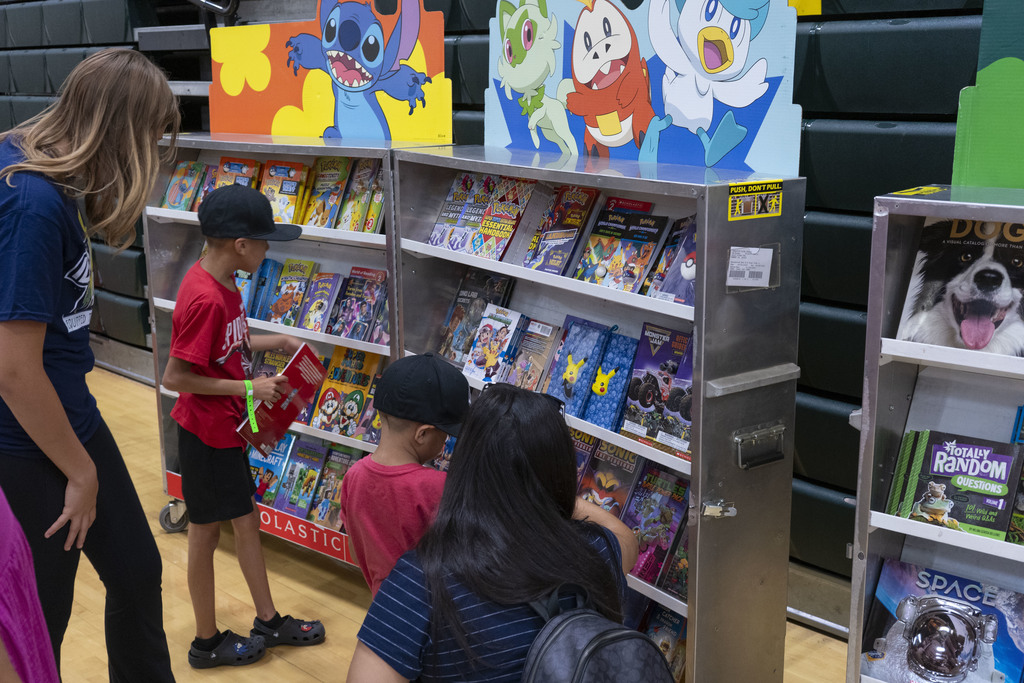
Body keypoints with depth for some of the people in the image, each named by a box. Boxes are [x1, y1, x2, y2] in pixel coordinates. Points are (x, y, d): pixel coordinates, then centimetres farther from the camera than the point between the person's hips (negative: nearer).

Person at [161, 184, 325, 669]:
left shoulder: (221, 283, 2)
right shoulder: (205, 298, -28)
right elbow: (175, 377, -26)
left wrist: (271, 342, 4)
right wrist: (249, 388, -22)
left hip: (228, 429, 9)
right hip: (206, 433, -9)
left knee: (247, 519, 19)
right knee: (206, 532, 7)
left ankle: (269, 621, 34)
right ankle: (206, 642, 25)